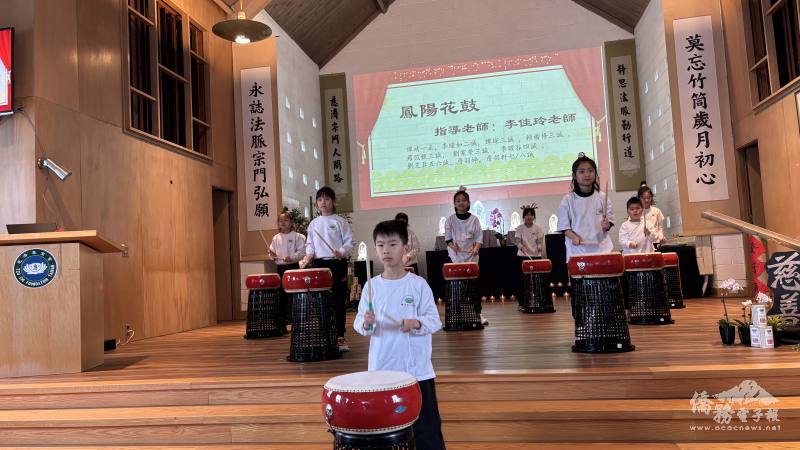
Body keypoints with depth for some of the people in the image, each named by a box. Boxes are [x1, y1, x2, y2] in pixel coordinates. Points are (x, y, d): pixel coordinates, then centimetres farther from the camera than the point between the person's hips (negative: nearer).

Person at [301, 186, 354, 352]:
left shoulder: (340, 222, 0)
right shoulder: (313, 224, 11)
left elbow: (349, 242, -3)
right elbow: (310, 244, 13)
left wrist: (341, 252, -20)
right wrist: (308, 256, -5)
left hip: (338, 264, -3)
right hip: (319, 264, 3)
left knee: (339, 301, 1)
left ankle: (339, 336, 10)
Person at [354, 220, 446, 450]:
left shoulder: (418, 284, -7)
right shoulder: (371, 286, 1)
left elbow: (435, 320, -6)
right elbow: (358, 324, 2)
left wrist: (417, 323, -25)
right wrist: (366, 323, -19)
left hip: (416, 369, -2)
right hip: (381, 369, 3)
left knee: (426, 425, 7)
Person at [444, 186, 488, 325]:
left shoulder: (474, 219, 2)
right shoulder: (450, 220, 2)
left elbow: (479, 237, 2)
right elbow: (448, 238, 1)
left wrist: (475, 248, -17)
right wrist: (455, 248, -16)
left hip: (471, 255, 0)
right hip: (455, 256, 0)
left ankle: (478, 313, 1)